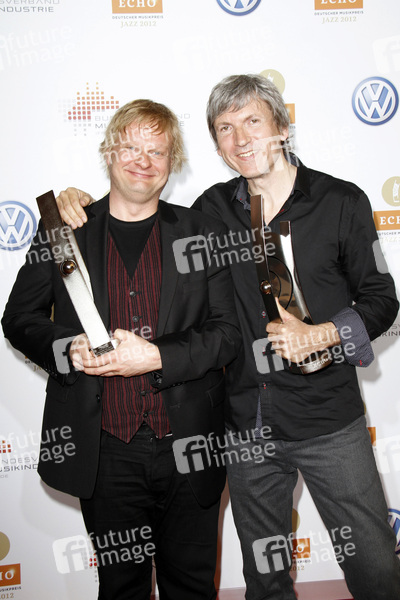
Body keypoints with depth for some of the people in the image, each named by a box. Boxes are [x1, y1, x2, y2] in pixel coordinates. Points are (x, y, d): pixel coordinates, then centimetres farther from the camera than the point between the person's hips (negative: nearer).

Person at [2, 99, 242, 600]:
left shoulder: (202, 234, 1)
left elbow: (227, 332, -2)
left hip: (189, 447, 1)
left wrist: (157, 357, -18)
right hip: (104, 452, 0)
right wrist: (68, 347, -14)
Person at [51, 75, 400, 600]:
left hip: (329, 422, -2)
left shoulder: (341, 201, -4)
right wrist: (79, 203, 1)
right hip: (246, 426, 2)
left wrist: (320, 335, -17)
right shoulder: (213, 209, 2)